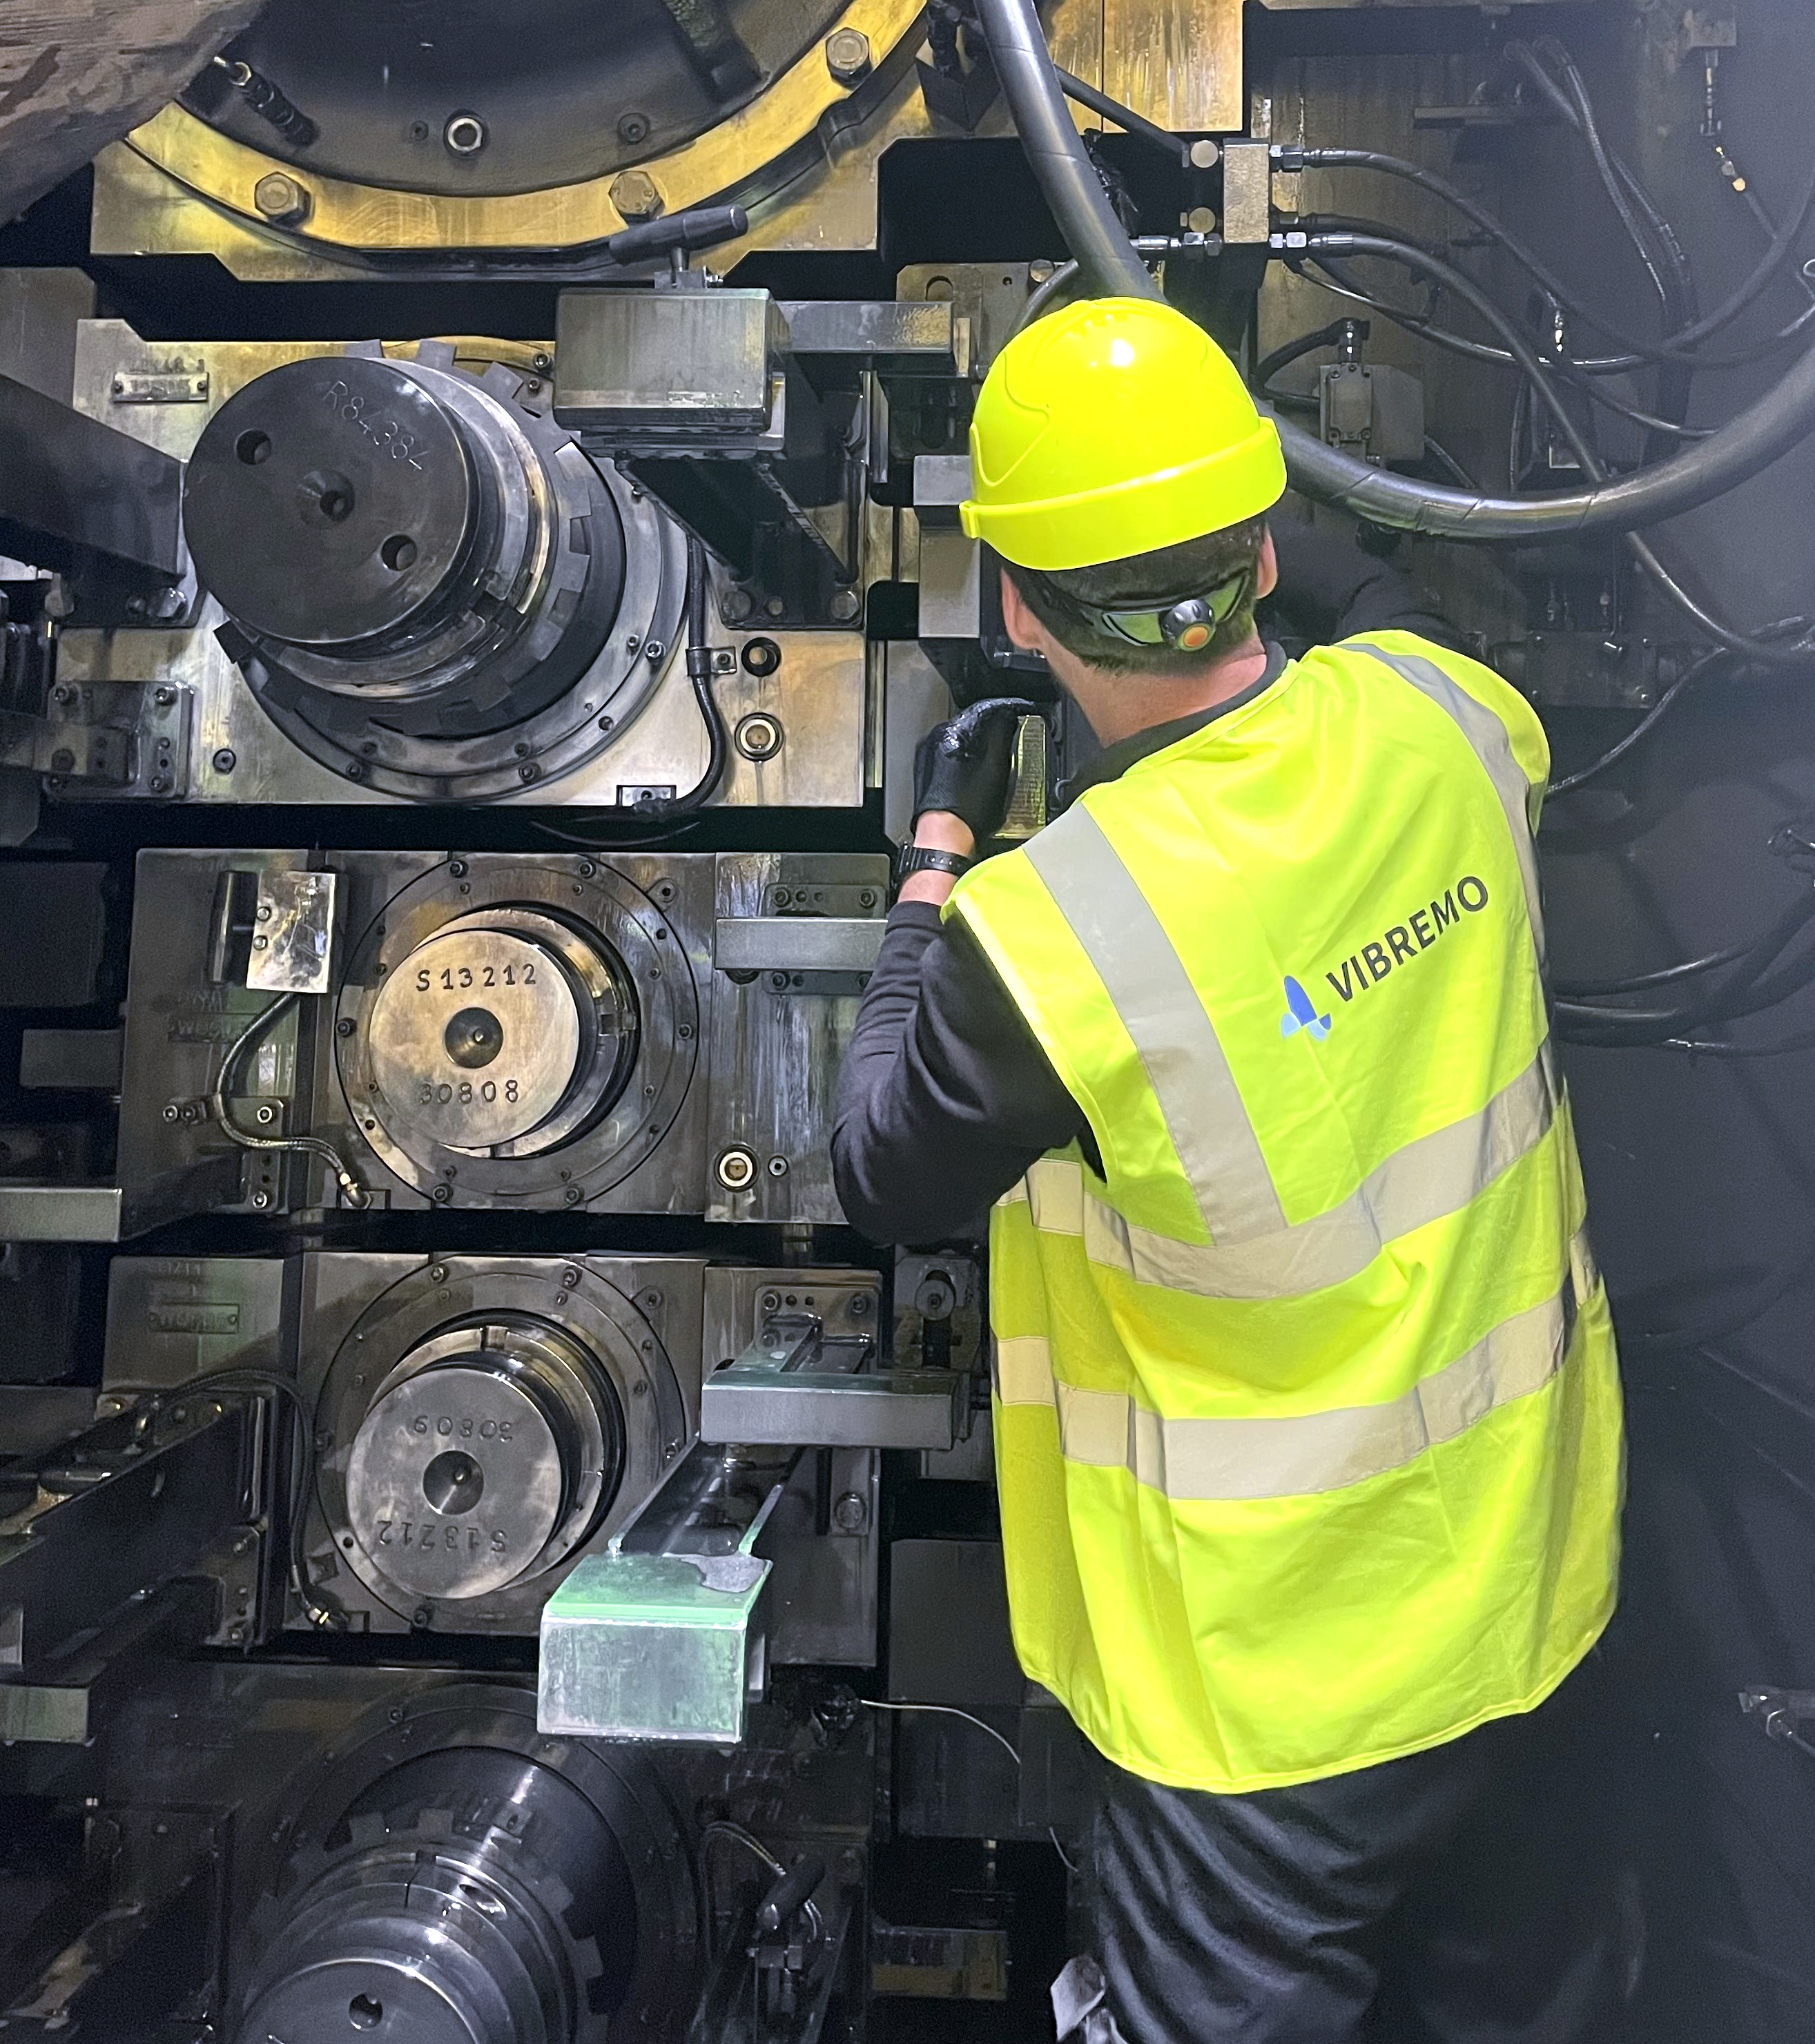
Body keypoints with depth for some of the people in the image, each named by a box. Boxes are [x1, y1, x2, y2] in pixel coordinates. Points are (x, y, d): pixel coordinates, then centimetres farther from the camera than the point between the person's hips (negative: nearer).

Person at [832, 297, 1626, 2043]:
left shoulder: (1046, 931, -31)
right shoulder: (1438, 717, -14)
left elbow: (890, 1188, -10)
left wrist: (936, 858, -3)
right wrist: (1303, 565, 23)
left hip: (1280, 1682, -5)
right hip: (1533, 1584, 6)